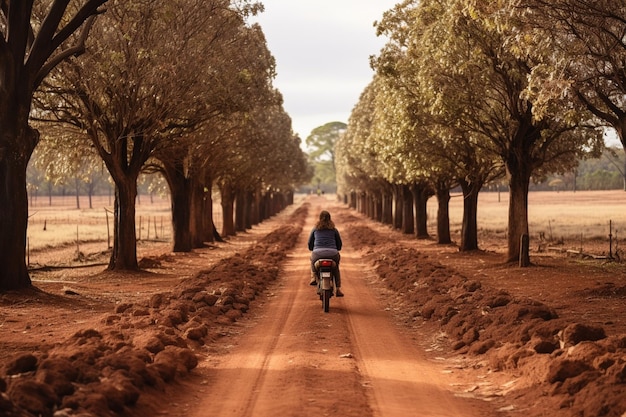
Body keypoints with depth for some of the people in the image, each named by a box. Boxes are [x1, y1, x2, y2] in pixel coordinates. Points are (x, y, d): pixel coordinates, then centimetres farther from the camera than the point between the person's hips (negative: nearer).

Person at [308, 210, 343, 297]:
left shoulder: (315, 229, 17)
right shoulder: (334, 230, 17)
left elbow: (310, 244, 24)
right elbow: (339, 244, 23)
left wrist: (313, 250, 45)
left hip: (318, 253, 0)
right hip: (332, 254, 0)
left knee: (312, 258, 39)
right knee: (336, 268, 33)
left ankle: (313, 277, 25)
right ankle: (338, 289, 21)